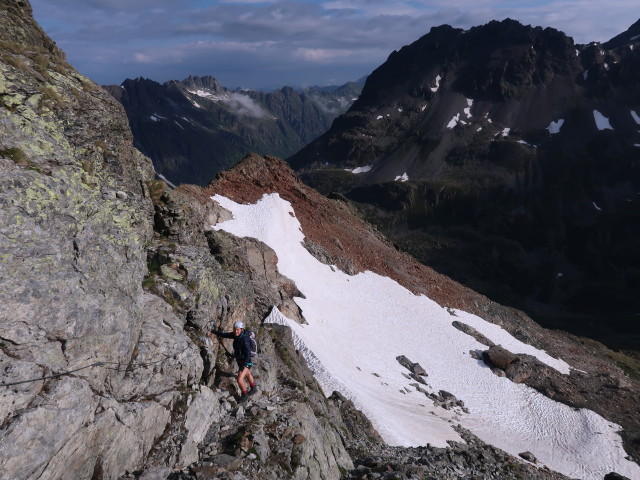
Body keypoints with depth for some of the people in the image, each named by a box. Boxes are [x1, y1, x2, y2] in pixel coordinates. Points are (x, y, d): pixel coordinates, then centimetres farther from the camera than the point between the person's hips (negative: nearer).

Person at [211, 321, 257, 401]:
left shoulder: (245, 339, -31)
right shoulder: (236, 335, -8)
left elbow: (248, 353, -33)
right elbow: (225, 335, 5)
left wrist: (244, 365, -38)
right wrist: (215, 332, 1)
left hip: (246, 362, -9)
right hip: (240, 360, 9)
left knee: (239, 379, -13)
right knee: (247, 374, 29)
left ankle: (244, 394, 15)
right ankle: (253, 389, 53)